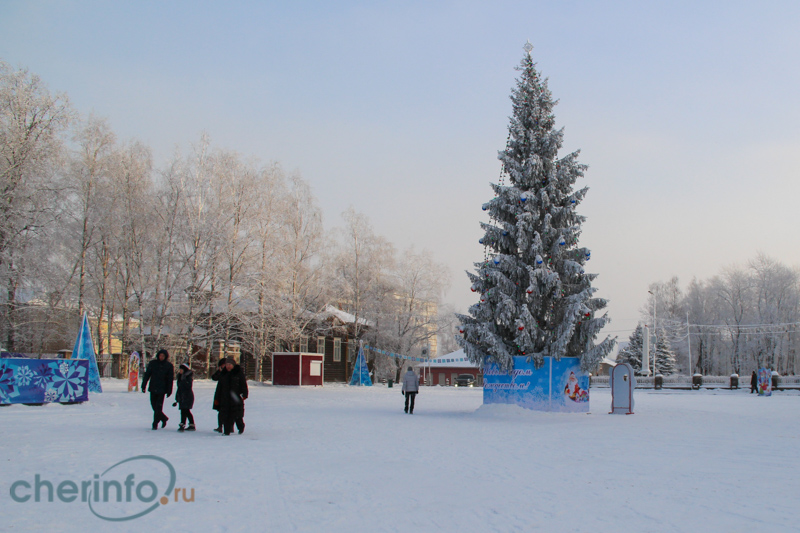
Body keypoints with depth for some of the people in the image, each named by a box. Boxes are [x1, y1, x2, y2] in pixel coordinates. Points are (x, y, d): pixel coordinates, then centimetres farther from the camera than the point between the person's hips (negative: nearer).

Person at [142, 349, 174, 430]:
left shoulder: (169, 365, 0)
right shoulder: (152, 363, 3)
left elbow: (170, 379, 2)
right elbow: (147, 374, 5)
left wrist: (169, 391, -2)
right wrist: (144, 385, -1)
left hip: (162, 390, -2)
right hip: (153, 388, 3)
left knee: (158, 407, -5)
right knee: (154, 405, 7)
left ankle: (155, 424, 2)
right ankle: (163, 418, 29)